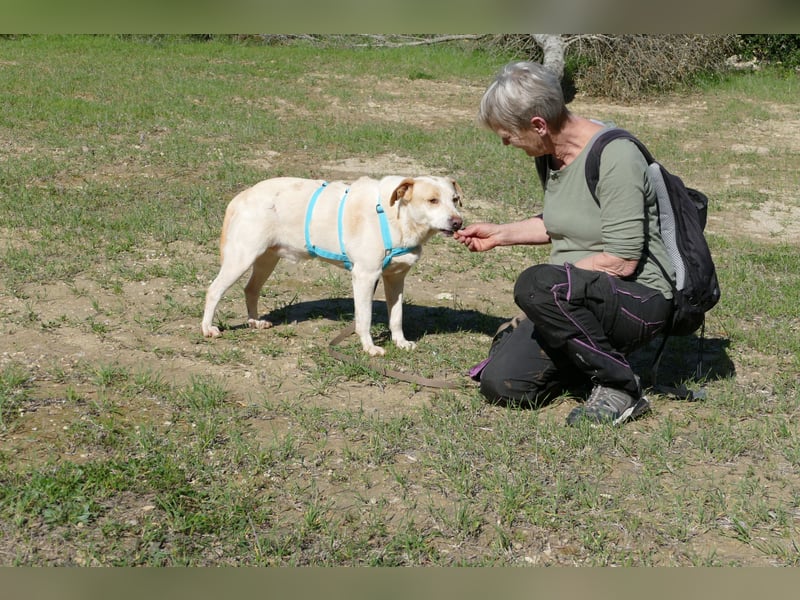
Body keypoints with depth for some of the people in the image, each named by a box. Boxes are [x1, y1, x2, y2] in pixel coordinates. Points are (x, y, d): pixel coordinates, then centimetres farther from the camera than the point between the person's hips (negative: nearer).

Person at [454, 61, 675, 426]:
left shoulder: (614, 156, -20)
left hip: (640, 301, -8)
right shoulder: (551, 153, 6)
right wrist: (500, 234, 19)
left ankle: (621, 387, -16)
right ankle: (596, 356, 14)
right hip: (576, 297, 8)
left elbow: (622, 261, -23)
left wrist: (550, 281, -15)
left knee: (536, 284, -35)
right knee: (500, 383, -9)